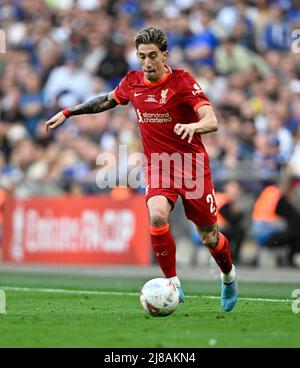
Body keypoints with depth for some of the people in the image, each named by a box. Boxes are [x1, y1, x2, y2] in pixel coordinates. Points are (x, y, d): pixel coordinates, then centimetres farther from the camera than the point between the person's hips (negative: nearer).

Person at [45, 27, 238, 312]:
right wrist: (68, 112, 23)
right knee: (157, 216, -27)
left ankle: (228, 277, 37)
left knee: (208, 236, 4)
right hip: (157, 165, 3)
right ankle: (172, 283, -12)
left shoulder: (182, 81, -14)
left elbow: (212, 121, -24)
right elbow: (108, 100, 23)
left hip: (191, 163, -3)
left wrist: (194, 126, -46)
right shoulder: (132, 82, 1)